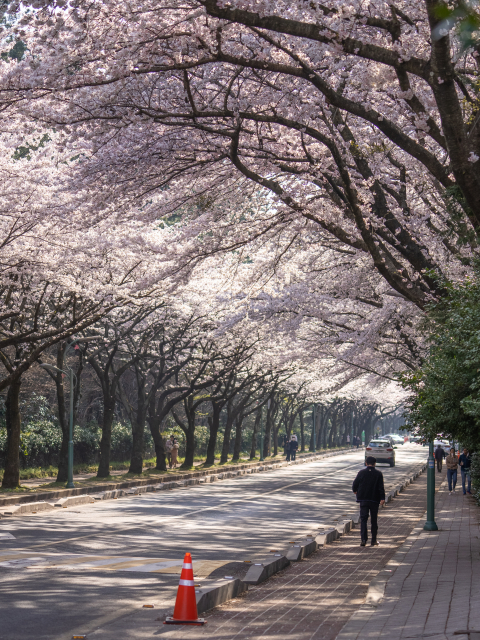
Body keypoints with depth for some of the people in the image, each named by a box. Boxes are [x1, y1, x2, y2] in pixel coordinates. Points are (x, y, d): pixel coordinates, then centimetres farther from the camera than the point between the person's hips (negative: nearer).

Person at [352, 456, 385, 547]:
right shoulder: (378, 474, -2)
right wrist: (382, 498, -7)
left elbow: (355, 484, 2)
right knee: (374, 520, 11)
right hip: (374, 500, 0)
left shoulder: (361, 473, -2)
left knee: (363, 519, 0)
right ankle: (374, 540, 16)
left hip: (363, 499, 0)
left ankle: (364, 539, -14)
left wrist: (355, 491, 23)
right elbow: (381, 487, -8)